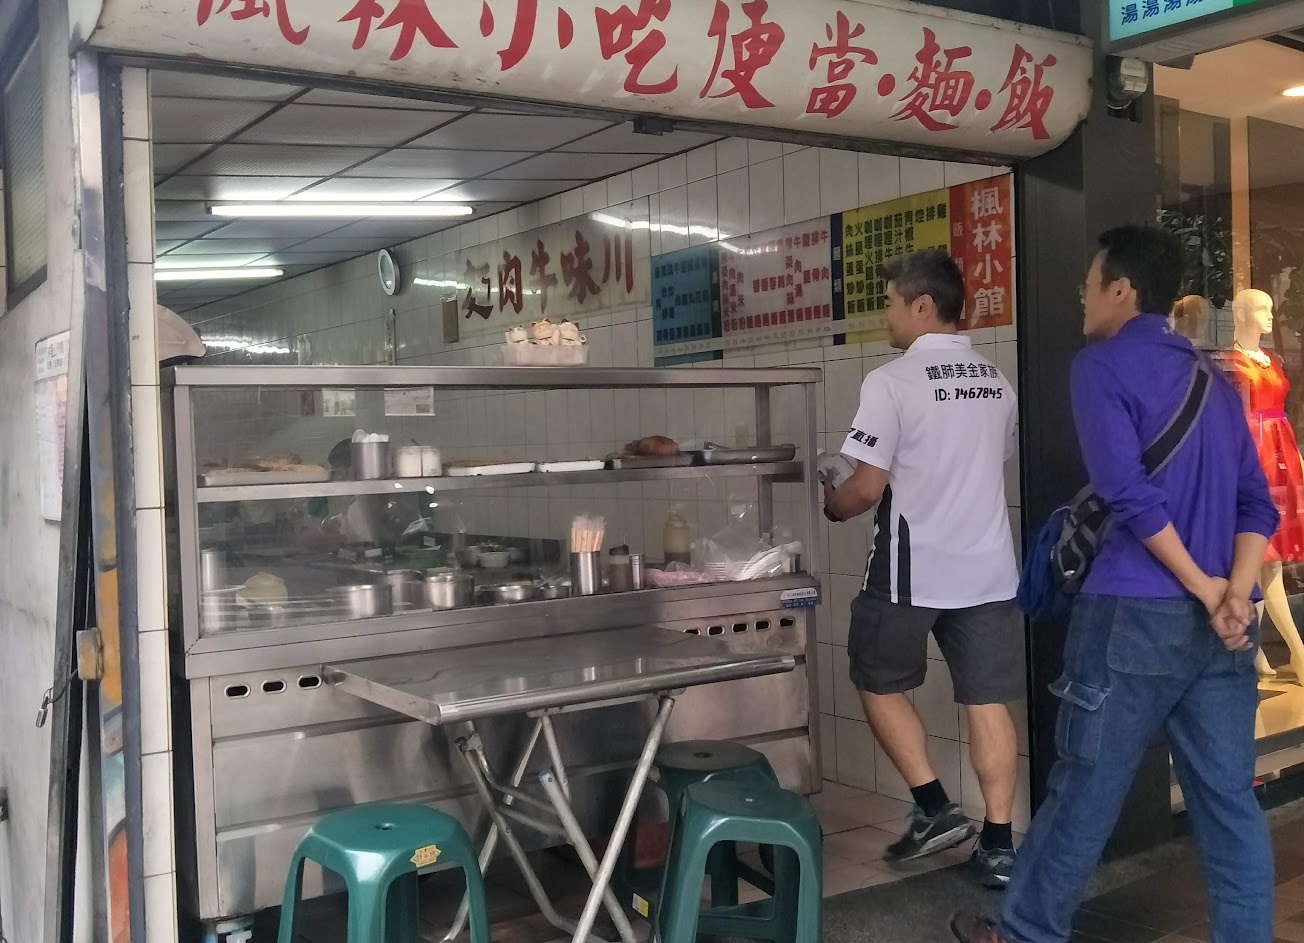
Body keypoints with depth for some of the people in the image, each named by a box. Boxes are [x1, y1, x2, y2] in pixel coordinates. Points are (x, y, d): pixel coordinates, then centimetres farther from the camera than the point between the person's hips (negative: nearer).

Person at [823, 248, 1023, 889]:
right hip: (987, 567, 6)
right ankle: (999, 845, 11)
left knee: (878, 684, 14)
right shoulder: (995, 383, 9)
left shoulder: (892, 382, -13)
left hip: (912, 569, -6)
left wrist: (831, 505, 5)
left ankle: (934, 809, 11)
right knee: (987, 701, 7)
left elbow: (867, 487, -14)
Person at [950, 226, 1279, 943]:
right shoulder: (1214, 381, 17)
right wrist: (1234, 595, -3)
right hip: (1218, 624, 7)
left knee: (1084, 790, 6)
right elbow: (1258, 504, 10)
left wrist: (1201, 588, -8)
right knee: (1229, 800, 8)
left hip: (1135, 615, -6)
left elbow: (1130, 494, -16)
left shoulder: (1102, 366, -5)